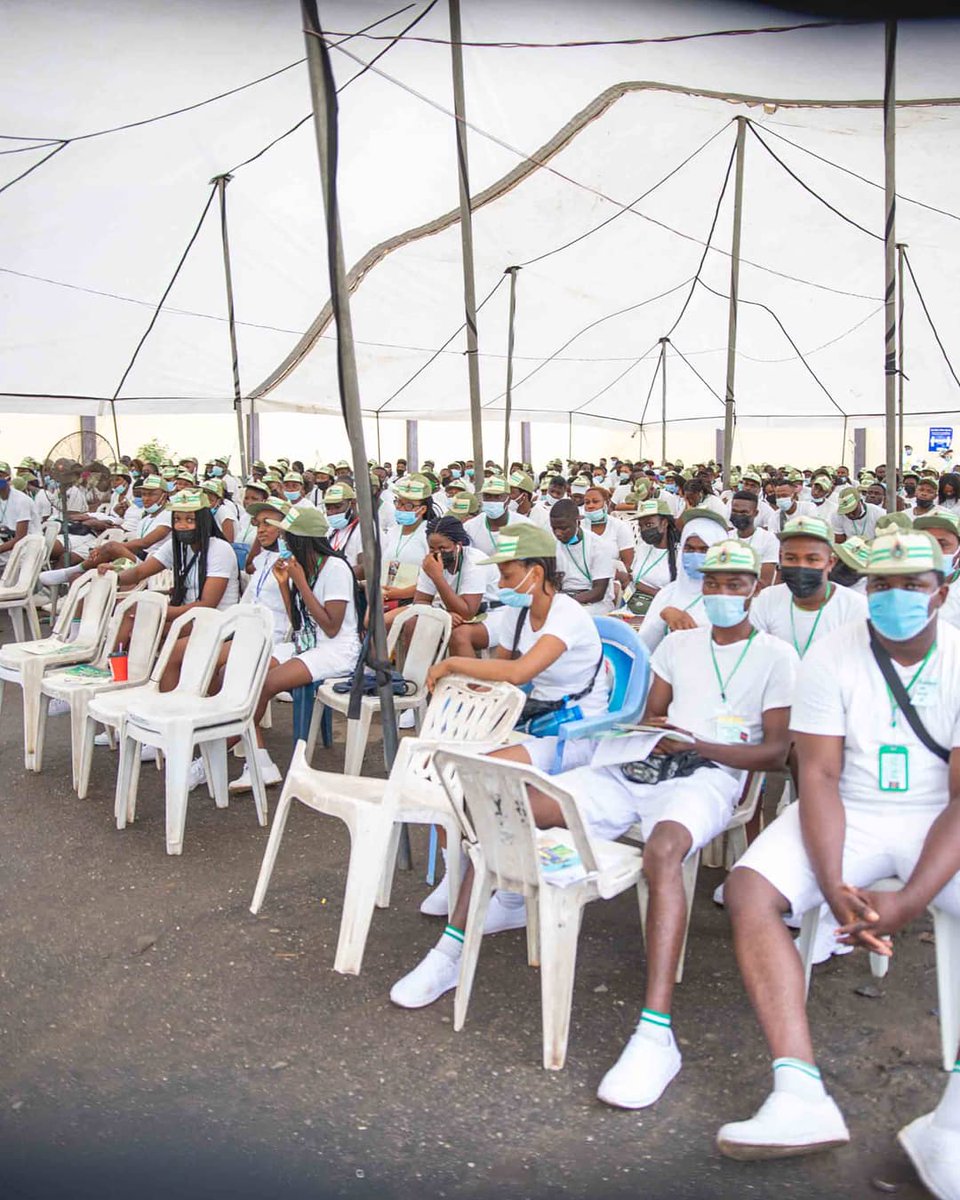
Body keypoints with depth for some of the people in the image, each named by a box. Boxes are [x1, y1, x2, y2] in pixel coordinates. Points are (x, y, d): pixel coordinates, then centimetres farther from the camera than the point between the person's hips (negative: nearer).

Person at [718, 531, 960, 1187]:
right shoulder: (832, 658, -6)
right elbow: (819, 775, -10)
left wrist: (907, 902, -26)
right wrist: (835, 887, -24)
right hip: (847, 813, 1)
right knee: (748, 889, -23)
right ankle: (801, 1095, -24)